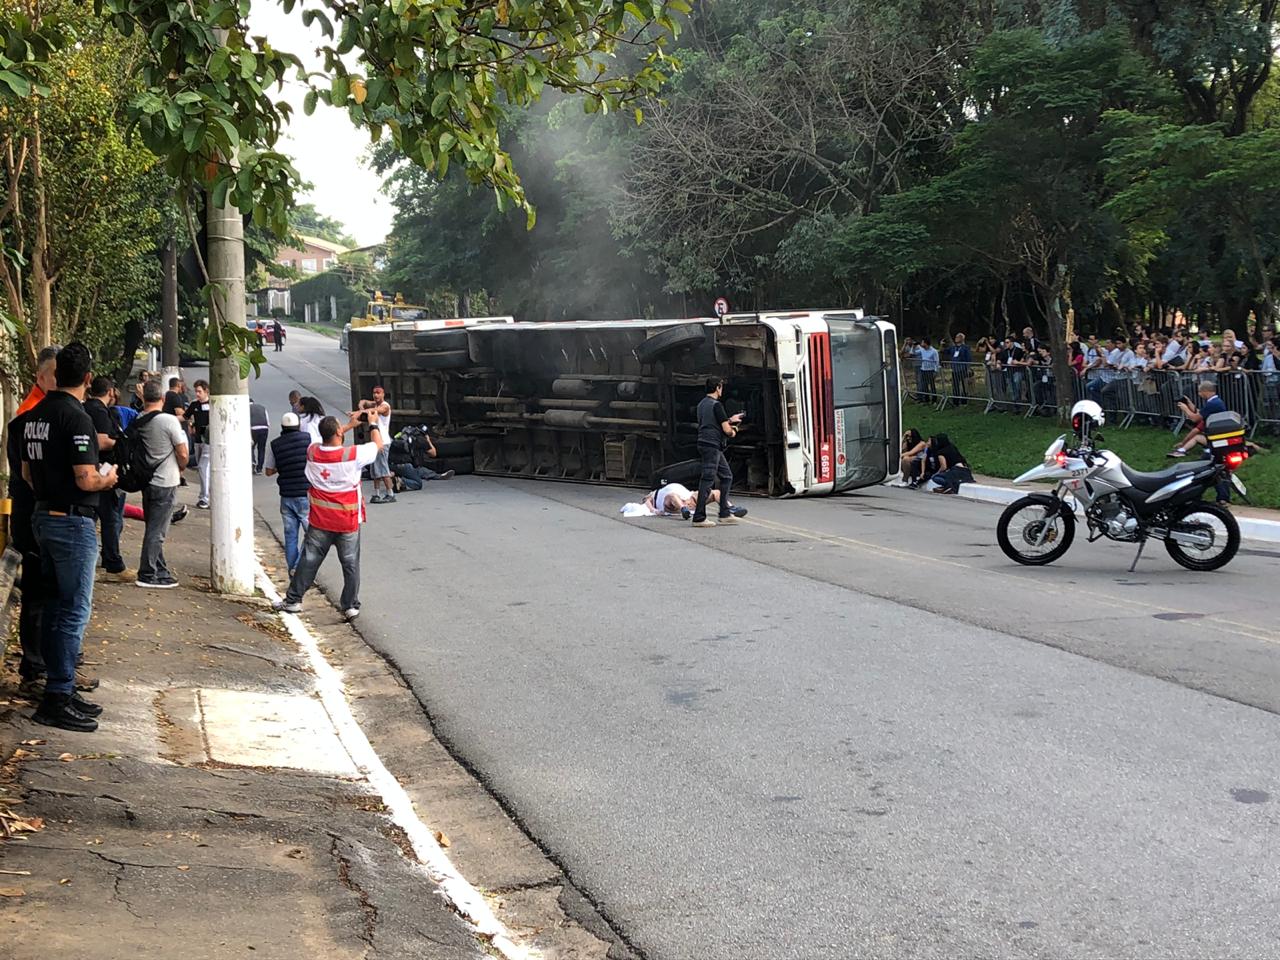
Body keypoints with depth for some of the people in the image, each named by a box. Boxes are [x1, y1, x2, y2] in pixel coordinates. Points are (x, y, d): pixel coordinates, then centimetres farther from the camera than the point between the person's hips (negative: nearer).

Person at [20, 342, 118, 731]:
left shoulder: (34, 416, 9)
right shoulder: (76, 417, -18)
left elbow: (27, 472, 16)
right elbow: (86, 480, -21)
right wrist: (108, 478, -2)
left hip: (44, 516, 9)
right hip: (73, 521, -9)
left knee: (55, 607, 14)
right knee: (74, 611, -4)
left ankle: (59, 688, 21)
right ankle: (57, 699, -3)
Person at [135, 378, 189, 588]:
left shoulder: (139, 422, -1)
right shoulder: (169, 421, -17)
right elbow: (182, 454, -12)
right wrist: (181, 469, 7)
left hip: (147, 481, 6)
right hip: (165, 483, -6)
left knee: (154, 528, 16)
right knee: (157, 531, -2)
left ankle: (160, 570, 24)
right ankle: (147, 575, 0)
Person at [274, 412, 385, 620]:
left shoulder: (313, 452, -8)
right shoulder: (353, 454, -19)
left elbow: (328, 441, 16)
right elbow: (378, 445, -2)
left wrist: (349, 426, 23)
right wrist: (373, 424, 15)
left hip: (320, 521, 3)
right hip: (348, 522, -3)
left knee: (309, 560, 12)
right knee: (350, 564, 8)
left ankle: (293, 600, 19)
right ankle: (351, 606, 11)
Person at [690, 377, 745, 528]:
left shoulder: (701, 404, 16)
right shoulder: (716, 405, -13)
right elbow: (726, 430, -15)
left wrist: (730, 420, 33)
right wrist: (733, 432, 7)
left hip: (705, 444, 10)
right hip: (712, 446, -10)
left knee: (726, 476, 14)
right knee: (707, 480, -9)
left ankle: (724, 514, 15)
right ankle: (699, 518, -9)